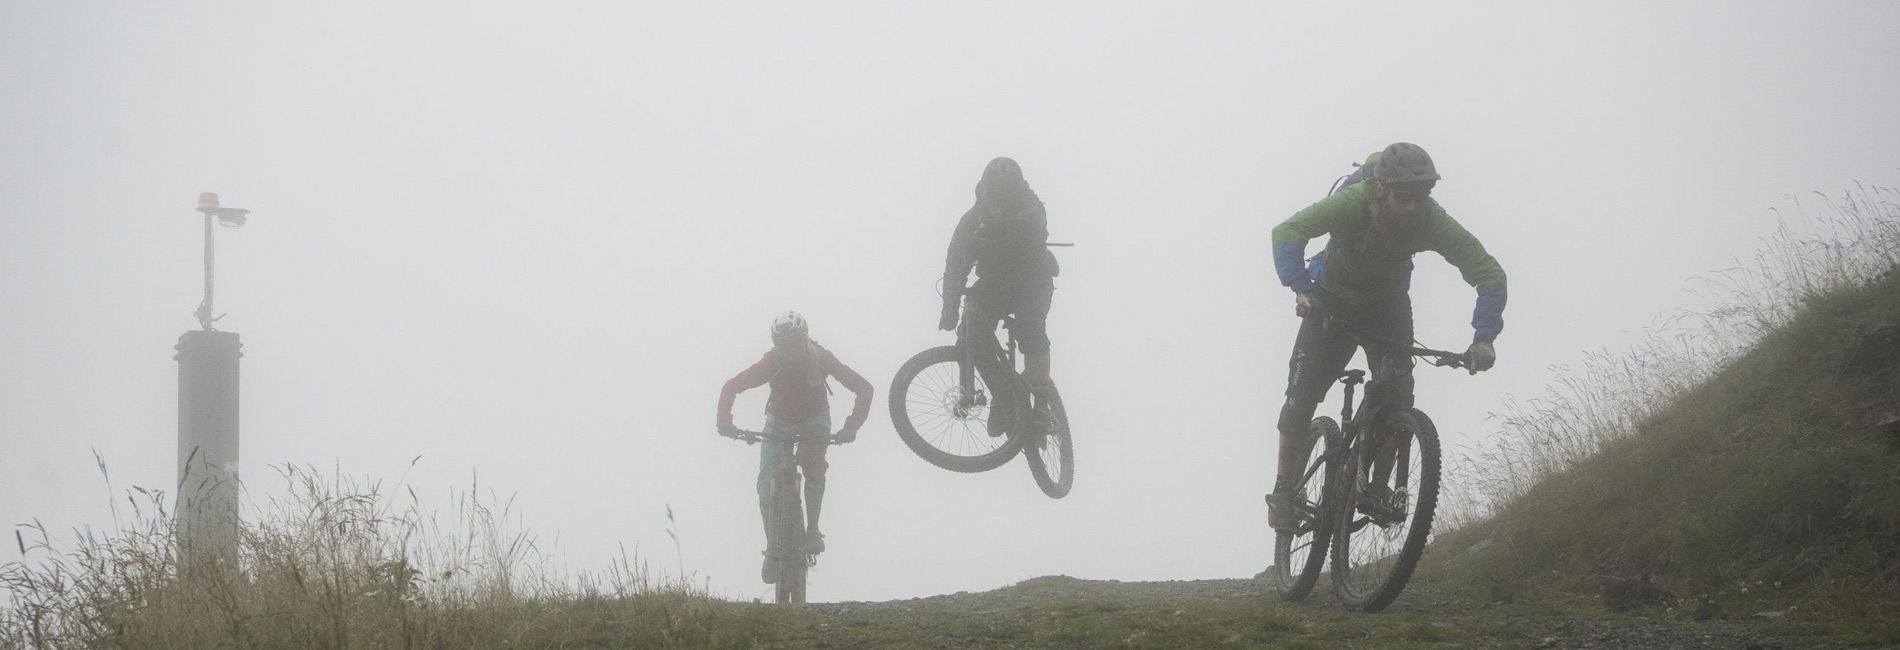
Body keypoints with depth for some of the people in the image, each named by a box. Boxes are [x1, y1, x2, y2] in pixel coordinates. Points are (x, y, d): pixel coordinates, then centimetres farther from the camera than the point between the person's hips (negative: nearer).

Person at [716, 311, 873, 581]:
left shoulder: (821, 358, -28)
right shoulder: (771, 363, -28)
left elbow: (863, 388, -27)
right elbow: (732, 387, -20)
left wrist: (851, 427, -39)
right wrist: (725, 422, -36)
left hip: (814, 419, -1)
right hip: (779, 420, 1)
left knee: (814, 467, -29)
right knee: (767, 484, -12)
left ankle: (813, 531, -19)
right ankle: (772, 547, 0)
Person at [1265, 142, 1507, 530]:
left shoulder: (1432, 221, -29)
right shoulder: (1353, 203, -35)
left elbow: (1488, 273, -27)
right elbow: (1288, 233, -42)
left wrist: (1484, 338, -40)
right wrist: (1301, 290, -57)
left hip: (1387, 305, 2)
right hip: (1333, 299, -2)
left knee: (1395, 391, -17)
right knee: (1302, 392, -12)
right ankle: (1284, 491, 1)